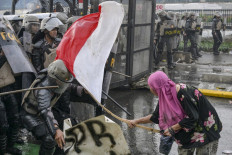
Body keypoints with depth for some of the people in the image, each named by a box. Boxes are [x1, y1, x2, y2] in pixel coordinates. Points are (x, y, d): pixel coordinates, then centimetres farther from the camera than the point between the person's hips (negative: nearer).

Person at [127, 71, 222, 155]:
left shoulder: (183, 93, -28)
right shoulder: (165, 96, -4)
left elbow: (192, 118, -27)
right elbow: (156, 117, 10)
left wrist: (172, 129, -21)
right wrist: (136, 121, 12)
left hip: (205, 130, -7)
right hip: (187, 131, 8)